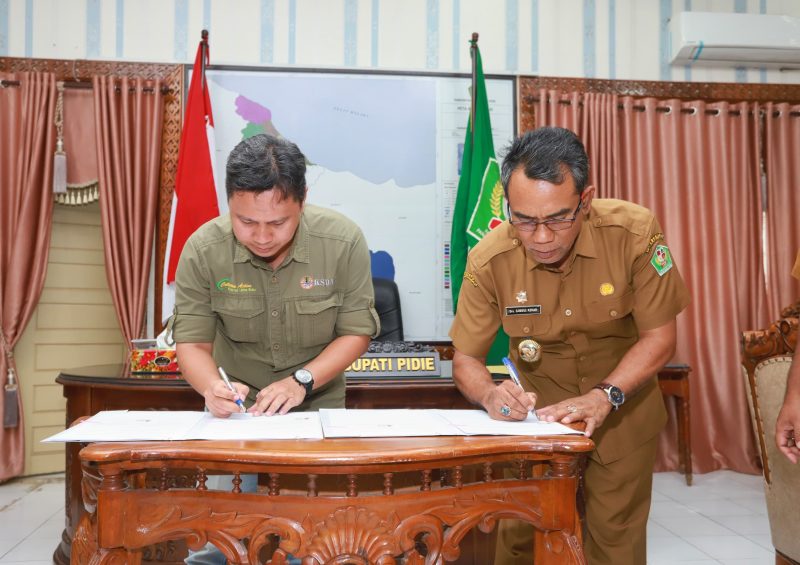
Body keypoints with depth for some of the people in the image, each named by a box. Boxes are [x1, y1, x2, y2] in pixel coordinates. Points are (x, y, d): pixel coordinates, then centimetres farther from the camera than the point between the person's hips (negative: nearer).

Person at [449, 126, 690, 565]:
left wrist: (604, 396, -29)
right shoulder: (490, 261, -21)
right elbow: (465, 360, -11)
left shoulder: (634, 233, -24)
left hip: (621, 413, 0)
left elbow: (659, 337, -15)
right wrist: (491, 394, -33)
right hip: (538, 413, 0)